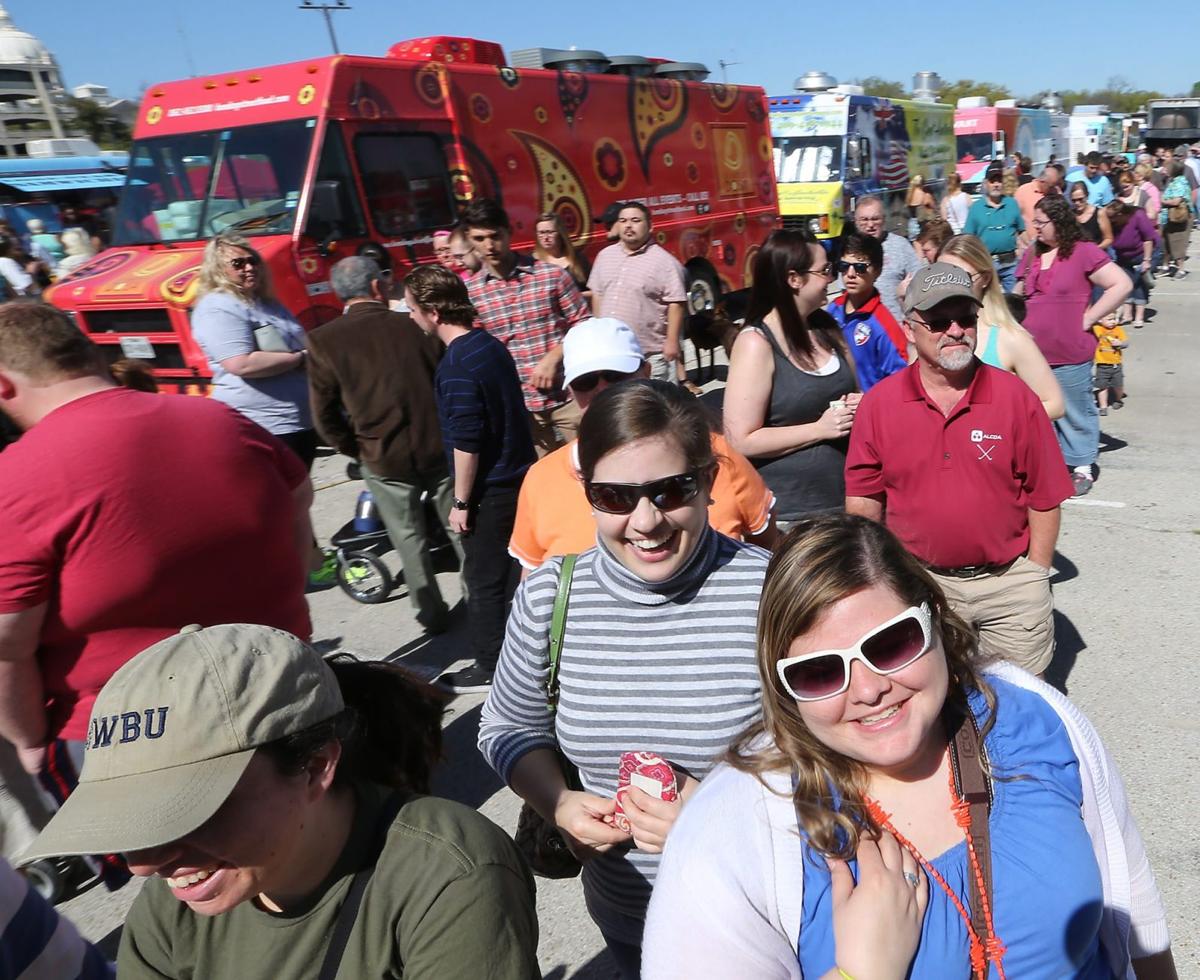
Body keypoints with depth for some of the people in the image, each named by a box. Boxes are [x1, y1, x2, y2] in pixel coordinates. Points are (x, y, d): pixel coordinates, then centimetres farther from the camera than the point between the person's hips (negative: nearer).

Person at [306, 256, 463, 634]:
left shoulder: (323, 340, -6)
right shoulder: (411, 326, -4)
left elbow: (325, 415, -4)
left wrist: (358, 451, 9)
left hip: (384, 458, -1)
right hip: (438, 447, 1)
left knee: (409, 539, 15)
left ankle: (432, 614, 23)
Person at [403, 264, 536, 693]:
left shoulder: (457, 365, -21)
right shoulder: (490, 343, 6)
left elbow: (465, 443, -22)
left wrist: (461, 502, -14)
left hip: (490, 489, -9)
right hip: (521, 476, 9)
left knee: (484, 578, 5)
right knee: (519, 568, 20)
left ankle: (491, 667, 18)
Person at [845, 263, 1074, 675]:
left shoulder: (1015, 396, -6)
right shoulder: (878, 403, -5)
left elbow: (1044, 498, -1)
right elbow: (863, 500, 0)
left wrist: (1034, 578, -2)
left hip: (1009, 582, 0)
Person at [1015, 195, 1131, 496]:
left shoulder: (1083, 252, -8)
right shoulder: (1031, 254, 9)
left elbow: (1121, 284, -11)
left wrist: (1088, 318, -11)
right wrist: (1022, 323, 9)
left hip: (1070, 355, -5)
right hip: (1033, 353, 6)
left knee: (1075, 412, 6)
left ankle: (1082, 468, 18)